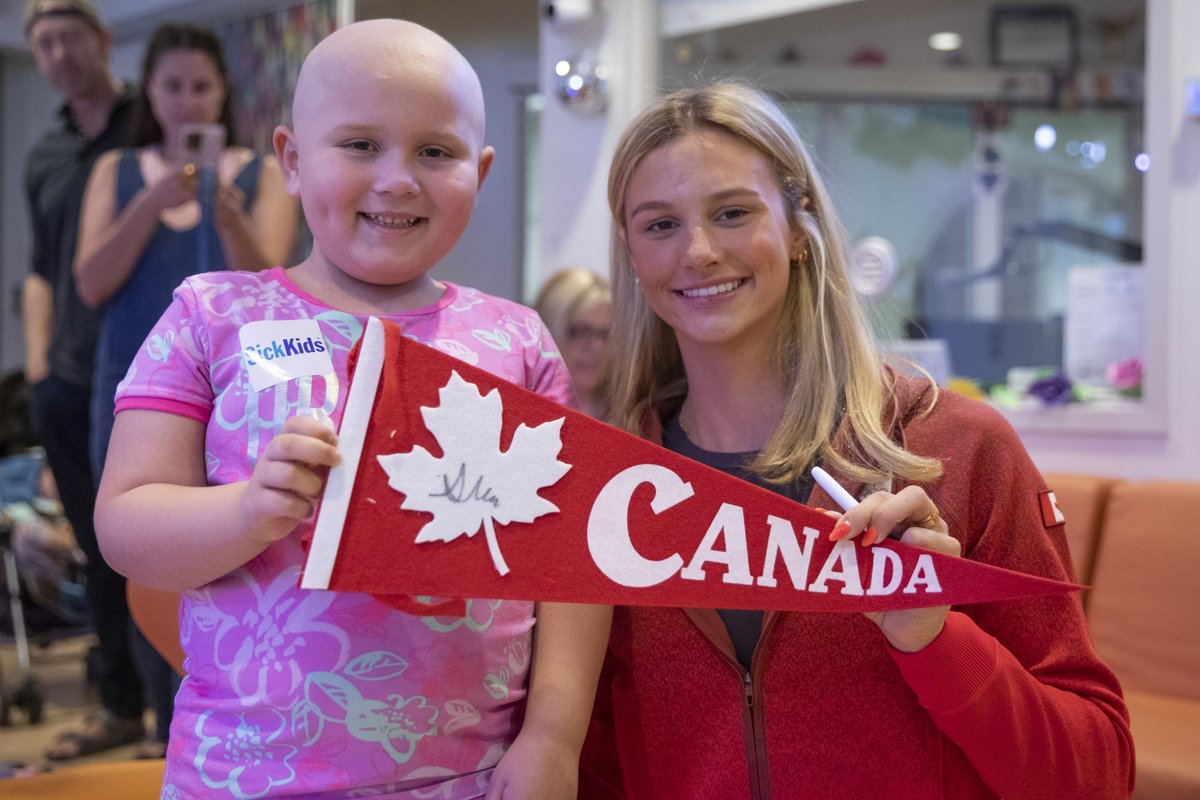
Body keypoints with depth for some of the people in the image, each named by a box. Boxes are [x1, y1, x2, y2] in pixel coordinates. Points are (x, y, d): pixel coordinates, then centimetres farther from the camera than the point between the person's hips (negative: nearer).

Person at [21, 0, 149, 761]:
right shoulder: (44, 156, 14)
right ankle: (123, 704, 23)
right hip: (70, 384, 5)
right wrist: (38, 366, 9)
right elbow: (42, 270, 19)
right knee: (101, 551, 11)